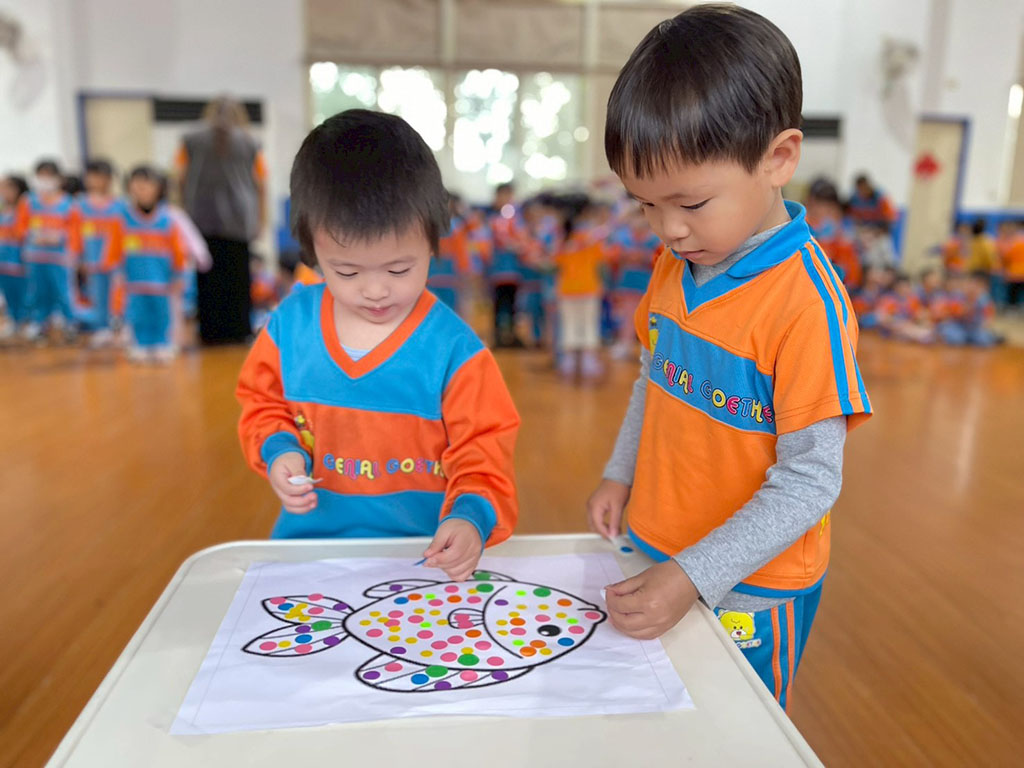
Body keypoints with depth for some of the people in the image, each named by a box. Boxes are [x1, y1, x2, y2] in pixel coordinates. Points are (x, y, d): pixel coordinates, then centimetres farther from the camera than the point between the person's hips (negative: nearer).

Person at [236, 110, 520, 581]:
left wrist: (471, 517, -24)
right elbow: (262, 404, 17)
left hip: (422, 550, -2)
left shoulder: (453, 348, -9)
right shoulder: (289, 324, 1)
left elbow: (482, 455, -5)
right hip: (309, 539, 2)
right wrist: (276, 452, -3)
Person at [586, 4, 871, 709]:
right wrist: (621, 474, 7)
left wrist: (695, 577, -26)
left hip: (750, 590, -6)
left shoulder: (806, 302, -25)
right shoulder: (676, 266, -2)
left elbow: (809, 481, -23)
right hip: (657, 561, 7)